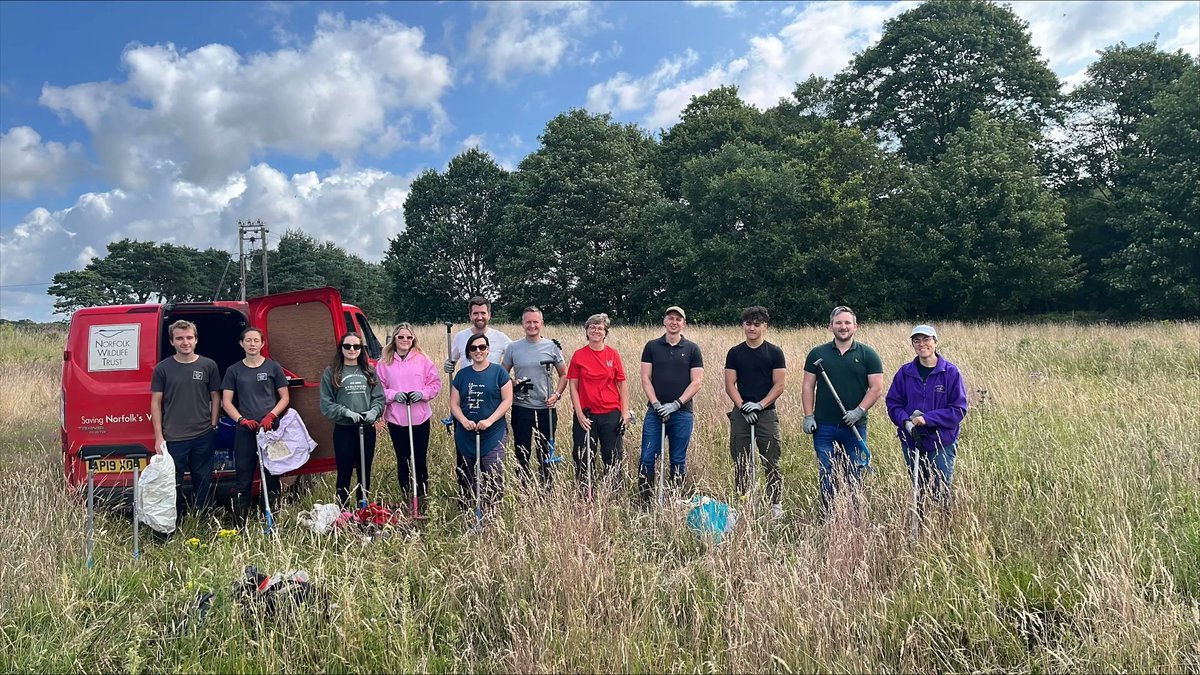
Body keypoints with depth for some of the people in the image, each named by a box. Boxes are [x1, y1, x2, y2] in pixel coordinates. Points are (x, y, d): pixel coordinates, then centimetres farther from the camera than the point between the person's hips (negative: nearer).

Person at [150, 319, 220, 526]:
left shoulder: (208, 365, 3)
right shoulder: (163, 368, 2)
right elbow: (156, 402, 3)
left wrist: (213, 426, 2)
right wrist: (159, 436, -3)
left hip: (203, 436, 1)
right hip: (173, 437, -1)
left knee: (203, 482, 10)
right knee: (174, 484, 5)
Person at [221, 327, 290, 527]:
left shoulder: (273, 368, 6)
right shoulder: (234, 370, 9)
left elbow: (285, 398, 7)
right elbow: (226, 402, 7)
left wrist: (271, 415, -10)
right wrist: (241, 419, -9)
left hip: (270, 428, -1)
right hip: (244, 431, 1)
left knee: (272, 476, 2)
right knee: (243, 478, 2)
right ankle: (240, 524, 7)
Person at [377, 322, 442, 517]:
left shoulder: (423, 360, 2)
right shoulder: (384, 363, 3)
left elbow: (435, 384, 4)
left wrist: (423, 393, -13)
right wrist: (392, 394, -12)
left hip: (420, 418, -1)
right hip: (396, 420, 1)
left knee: (420, 459, 2)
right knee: (402, 460, 10)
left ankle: (423, 501, 14)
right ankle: (407, 501, 21)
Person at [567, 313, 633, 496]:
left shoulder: (613, 354, 1)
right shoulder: (578, 355, 0)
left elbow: (622, 384, 4)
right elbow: (573, 386, 0)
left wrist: (625, 412, -2)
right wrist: (579, 414, -6)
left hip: (611, 414, 0)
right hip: (586, 415, 0)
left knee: (613, 458, 7)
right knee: (584, 459, 7)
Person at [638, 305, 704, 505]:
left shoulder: (692, 349, 4)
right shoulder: (652, 346, 6)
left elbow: (696, 382, -1)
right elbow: (645, 379, 3)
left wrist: (676, 404, -11)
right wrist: (655, 404, -10)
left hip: (682, 412, 0)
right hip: (655, 411, 1)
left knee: (678, 461, 6)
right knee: (648, 458, -2)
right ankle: (644, 501, 6)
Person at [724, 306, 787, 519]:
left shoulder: (774, 352, 2)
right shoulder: (735, 353, 7)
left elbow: (779, 385, -2)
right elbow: (730, 385, 3)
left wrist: (760, 404, -14)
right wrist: (743, 407, -10)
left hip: (767, 413, -2)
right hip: (740, 414, 2)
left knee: (772, 463, 0)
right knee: (741, 463, 6)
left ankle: (776, 505, 9)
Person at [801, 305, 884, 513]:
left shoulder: (867, 354, 3)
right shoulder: (818, 354, 6)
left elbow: (877, 388, -1)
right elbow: (808, 386, 5)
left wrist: (859, 411, -12)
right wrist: (808, 416, -3)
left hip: (855, 426, 0)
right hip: (824, 426, 1)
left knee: (854, 476, 7)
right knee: (827, 476, 4)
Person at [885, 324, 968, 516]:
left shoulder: (950, 372, -7)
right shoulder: (905, 372, 1)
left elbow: (959, 409, -9)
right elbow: (892, 402, 3)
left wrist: (927, 419, -19)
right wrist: (905, 421, -17)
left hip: (942, 442, -3)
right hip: (911, 441, 3)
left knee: (941, 493, -1)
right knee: (918, 491, 14)